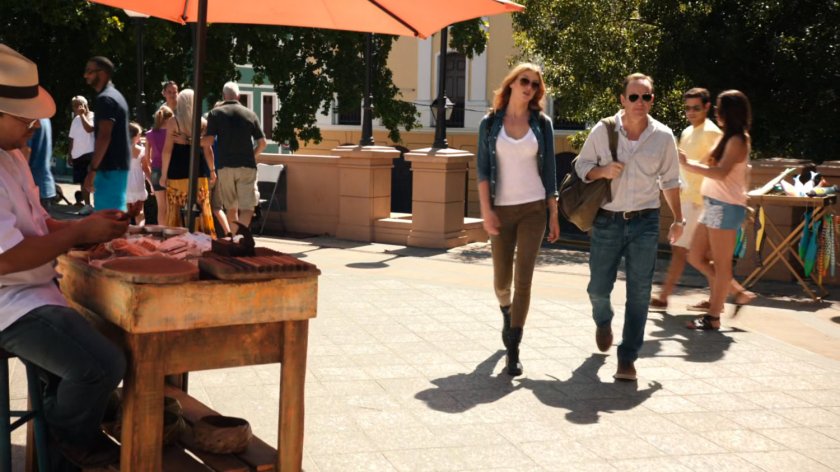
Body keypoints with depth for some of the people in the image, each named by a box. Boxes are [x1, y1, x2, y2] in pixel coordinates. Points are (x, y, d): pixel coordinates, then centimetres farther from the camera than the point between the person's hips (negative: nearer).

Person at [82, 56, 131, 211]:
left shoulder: (105, 99, -14)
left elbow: (104, 136, -22)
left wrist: (92, 170, -22)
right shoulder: (115, 95, 18)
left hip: (110, 167, -10)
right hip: (118, 165, 10)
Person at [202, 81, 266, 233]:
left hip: (226, 165, 1)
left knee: (231, 207, 13)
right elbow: (262, 143, 7)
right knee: (247, 207, -6)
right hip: (248, 166, 0)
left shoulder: (216, 113, 3)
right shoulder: (250, 114, 7)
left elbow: (209, 140, -6)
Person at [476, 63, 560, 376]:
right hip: (501, 209, 1)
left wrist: (553, 214, 3)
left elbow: (548, 171, 6)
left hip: (533, 208, 0)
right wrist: (486, 209, -11)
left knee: (523, 279, -8)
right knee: (502, 278, 11)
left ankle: (513, 349, -3)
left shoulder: (542, 124, 4)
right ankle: (506, 312, 46)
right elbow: (483, 169, -1)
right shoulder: (490, 123, 3)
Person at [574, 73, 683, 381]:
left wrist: (678, 219, 11)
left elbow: (669, 181, 11)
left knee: (639, 293, -3)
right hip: (607, 221, 0)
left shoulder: (663, 136, 1)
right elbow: (582, 165, 6)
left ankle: (627, 358, 5)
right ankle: (603, 323, 43)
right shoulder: (602, 131, -3)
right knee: (598, 288, 7)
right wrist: (602, 171, -14)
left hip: (645, 222, 0)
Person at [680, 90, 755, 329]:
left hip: (726, 207, -10)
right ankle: (738, 294, 21)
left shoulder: (737, 140, -12)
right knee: (696, 257, 12)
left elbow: (721, 172, -23)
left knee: (721, 264, -2)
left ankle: (713, 316, 4)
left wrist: (688, 164, -19)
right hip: (713, 205, 10)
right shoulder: (729, 138, 17)